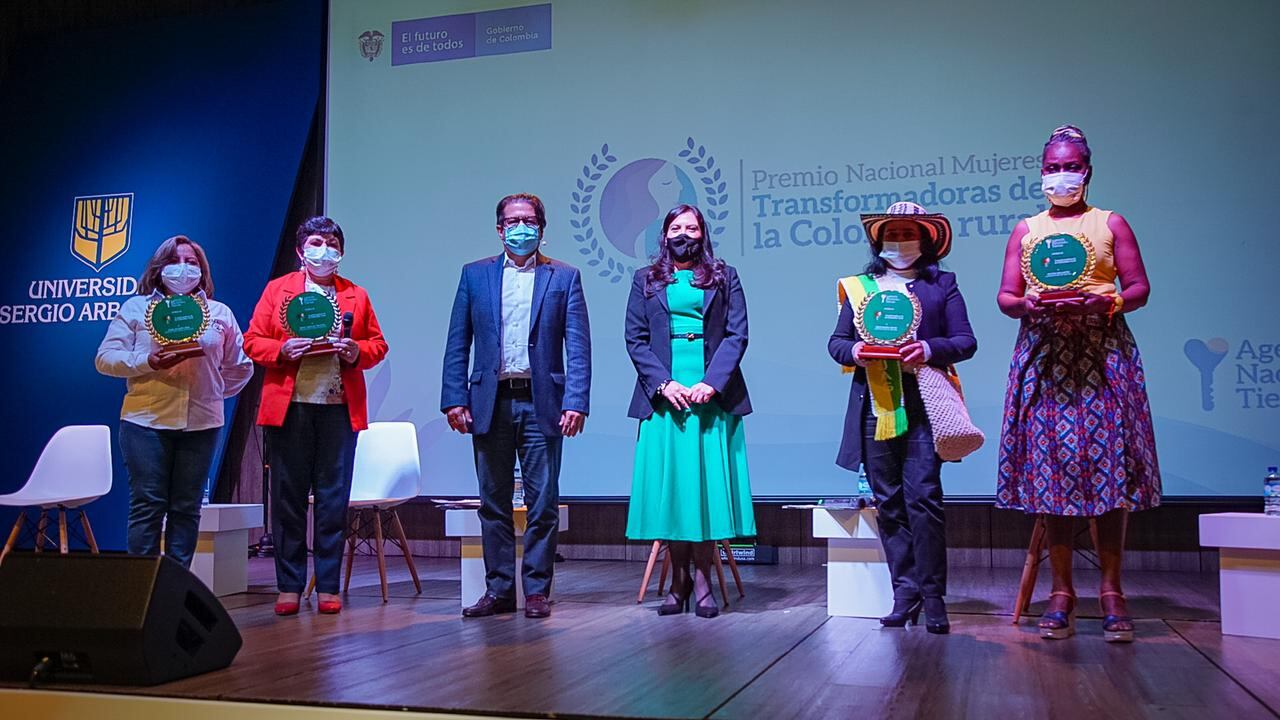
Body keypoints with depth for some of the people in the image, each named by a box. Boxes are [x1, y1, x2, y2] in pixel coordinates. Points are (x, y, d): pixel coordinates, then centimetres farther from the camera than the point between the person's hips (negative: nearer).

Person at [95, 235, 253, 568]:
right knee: (147, 506, -4)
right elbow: (106, 358, 1)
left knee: (186, 508, 4)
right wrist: (148, 363, -13)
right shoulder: (136, 307, 9)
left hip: (201, 424, 2)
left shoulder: (220, 313, 14)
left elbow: (240, 366, 21)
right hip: (146, 420, -2)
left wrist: (214, 392, 10)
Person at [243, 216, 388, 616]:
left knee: (334, 499, 2)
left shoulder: (356, 295, 14)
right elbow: (252, 341, 6)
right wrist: (282, 350, -12)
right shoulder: (277, 289, 11)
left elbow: (378, 344, 13)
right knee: (288, 497, 3)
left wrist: (358, 352, -8)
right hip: (288, 406, -1)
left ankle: (328, 587, 10)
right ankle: (289, 586, 11)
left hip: (339, 407, 1)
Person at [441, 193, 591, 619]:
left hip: (541, 404, -1)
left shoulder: (564, 277, 6)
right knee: (494, 502, 7)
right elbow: (457, 344, 8)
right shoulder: (475, 275, 10)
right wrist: (454, 399, -1)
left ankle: (537, 590, 13)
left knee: (543, 502, 2)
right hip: (490, 404, 2)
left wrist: (576, 402, -10)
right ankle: (498, 590, 17)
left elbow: (578, 347, 0)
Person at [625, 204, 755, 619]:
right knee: (669, 485, -1)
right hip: (664, 396, 1)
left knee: (708, 482, -2)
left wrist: (711, 383, -11)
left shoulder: (724, 278, 12)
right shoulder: (645, 281, 14)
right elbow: (635, 339, 6)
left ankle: (702, 581, 3)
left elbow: (737, 335, 3)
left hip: (713, 395, 0)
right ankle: (679, 580, 7)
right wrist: (663, 384, -9)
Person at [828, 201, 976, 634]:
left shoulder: (943, 286, 12)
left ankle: (933, 598, -1)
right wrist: (853, 351, -9)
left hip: (923, 408, -2)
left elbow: (966, 342, 6)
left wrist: (930, 349, -14)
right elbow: (836, 342, 14)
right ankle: (906, 594, 10)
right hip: (874, 410, 3)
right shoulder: (857, 286, 18)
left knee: (923, 497, -10)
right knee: (888, 504, 3)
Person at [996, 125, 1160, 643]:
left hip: (1103, 351, -1)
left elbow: (1139, 288, 5)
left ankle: (1111, 590, 0)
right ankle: (1061, 591, 2)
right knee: (1049, 465, -4)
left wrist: (1107, 301, -15)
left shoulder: (1111, 224, 12)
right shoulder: (1026, 229, 15)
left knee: (1107, 461, -6)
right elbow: (1005, 297, 9)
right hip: (1044, 351, 1)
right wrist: (1027, 304, -13)